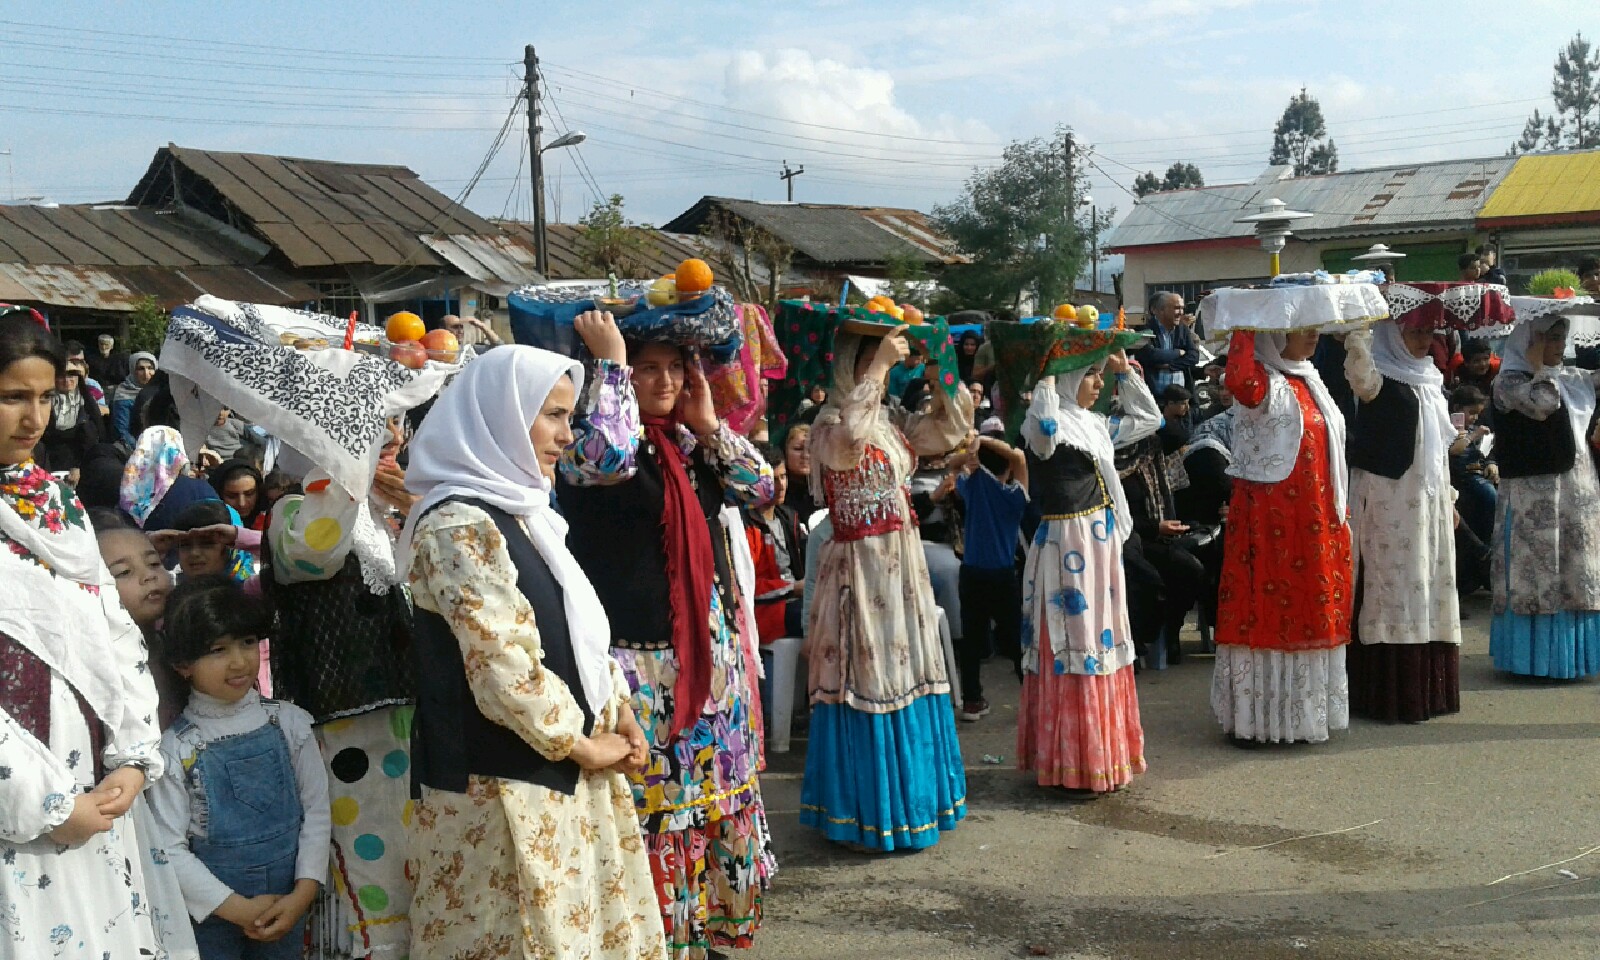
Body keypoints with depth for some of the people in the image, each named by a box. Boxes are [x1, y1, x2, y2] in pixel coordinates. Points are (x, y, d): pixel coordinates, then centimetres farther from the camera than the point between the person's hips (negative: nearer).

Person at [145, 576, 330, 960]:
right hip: (209, 912, -2)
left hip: (286, 905, 2)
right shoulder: (176, 749, -12)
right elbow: (168, 848, -11)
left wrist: (303, 892, -10)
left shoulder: (289, 723, -5)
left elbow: (316, 809, -2)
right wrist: (236, 908, -13)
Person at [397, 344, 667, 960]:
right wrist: (583, 744, -11)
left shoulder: (520, 512, 12)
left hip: (558, 778, 9)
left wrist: (617, 710, 5)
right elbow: (505, 671, -23)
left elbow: (579, 631, 18)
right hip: (501, 791, -9)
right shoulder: (460, 526, -17)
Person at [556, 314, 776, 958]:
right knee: (649, 804, -2)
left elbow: (761, 488, 9)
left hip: (709, 651, 7)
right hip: (638, 657, -7)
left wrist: (708, 426, 0)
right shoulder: (586, 441, -9)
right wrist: (610, 360, -21)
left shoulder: (687, 442, 12)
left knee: (708, 792, 15)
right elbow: (609, 457, -33)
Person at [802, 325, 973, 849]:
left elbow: (952, 429, 9)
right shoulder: (830, 422, -11)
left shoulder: (894, 420, 11)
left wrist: (935, 371, 0)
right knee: (867, 680, -3)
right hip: (859, 566, -8)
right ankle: (868, 812, 7)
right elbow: (848, 441, -33)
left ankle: (910, 798, 25)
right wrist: (879, 365, -27)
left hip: (903, 563, 8)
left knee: (909, 674, 13)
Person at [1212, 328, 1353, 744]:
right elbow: (1238, 381, -36)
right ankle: (1259, 714, 5)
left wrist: (1337, 512, 21)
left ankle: (1306, 707, 25)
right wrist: (1244, 328, -25)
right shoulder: (1262, 379, -8)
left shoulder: (1309, 379, 16)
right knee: (1267, 605, -3)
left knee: (1312, 608, 13)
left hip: (1315, 518, 8)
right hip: (1268, 515, -8)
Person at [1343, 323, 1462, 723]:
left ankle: (1427, 686, 20)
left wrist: (1448, 497, 20)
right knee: (1393, 585, -6)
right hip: (1388, 499, -8)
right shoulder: (1379, 377, -8)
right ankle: (1391, 691, 0)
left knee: (1428, 587, 11)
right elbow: (1358, 374, -35)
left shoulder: (1430, 379, 16)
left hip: (1428, 501, 8)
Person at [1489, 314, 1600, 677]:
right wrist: (1538, 367, -12)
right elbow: (1542, 404, -25)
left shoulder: (1567, 378, 14)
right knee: (1535, 570, -3)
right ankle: (1535, 655, 5)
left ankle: (1566, 651, 20)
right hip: (1532, 493, -8)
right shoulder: (1509, 380, -8)